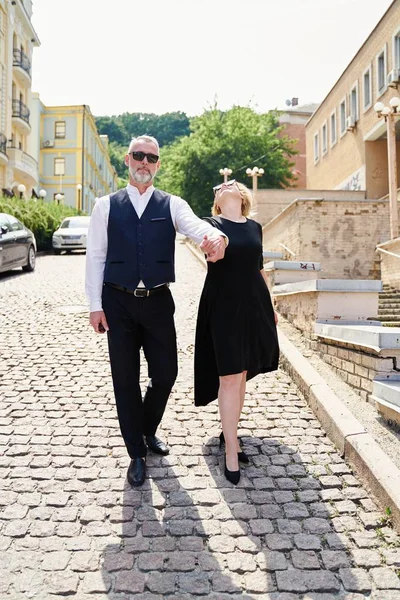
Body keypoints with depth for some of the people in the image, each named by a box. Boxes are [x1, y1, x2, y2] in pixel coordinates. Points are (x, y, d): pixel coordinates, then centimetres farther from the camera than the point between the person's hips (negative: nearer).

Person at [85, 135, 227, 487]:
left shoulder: (172, 205, 3)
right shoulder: (106, 206, 3)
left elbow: (196, 226, -19)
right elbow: (95, 257, 2)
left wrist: (216, 237, -43)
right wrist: (95, 305, -4)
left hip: (158, 301, 1)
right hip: (118, 303, 0)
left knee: (165, 373, 7)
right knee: (125, 379, 6)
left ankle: (148, 430, 38)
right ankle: (137, 454, 24)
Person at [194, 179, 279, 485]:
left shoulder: (255, 227, 12)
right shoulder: (211, 223, -1)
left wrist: (270, 306, 17)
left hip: (254, 306, 5)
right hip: (223, 308, -4)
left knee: (241, 374, 12)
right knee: (229, 378, -4)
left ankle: (229, 432, 30)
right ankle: (231, 451, 7)